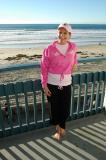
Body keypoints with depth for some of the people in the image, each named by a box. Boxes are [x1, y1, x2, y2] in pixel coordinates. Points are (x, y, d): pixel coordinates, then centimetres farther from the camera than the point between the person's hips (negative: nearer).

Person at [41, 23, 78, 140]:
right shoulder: (49, 49, -11)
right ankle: (58, 128, 39)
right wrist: (44, 85, -8)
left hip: (66, 83, 2)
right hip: (52, 83, -2)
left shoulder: (73, 47, -1)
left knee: (65, 109, 9)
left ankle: (62, 126, 40)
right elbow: (44, 68, -7)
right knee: (55, 108, 11)